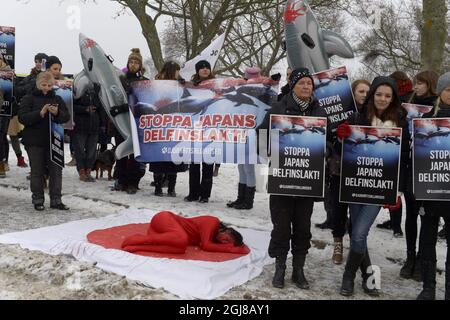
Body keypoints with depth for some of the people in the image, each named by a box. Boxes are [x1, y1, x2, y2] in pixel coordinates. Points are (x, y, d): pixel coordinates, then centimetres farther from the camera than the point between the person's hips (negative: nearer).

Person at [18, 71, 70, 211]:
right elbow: (22, 117, -11)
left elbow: (66, 116, 3)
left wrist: (57, 113, -18)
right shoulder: (29, 98, -1)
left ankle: (56, 200, 13)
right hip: (35, 141, -3)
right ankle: (38, 200, 17)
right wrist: (40, 113, -23)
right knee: (37, 171, 6)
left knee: (56, 170, 4)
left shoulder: (57, 99, 9)